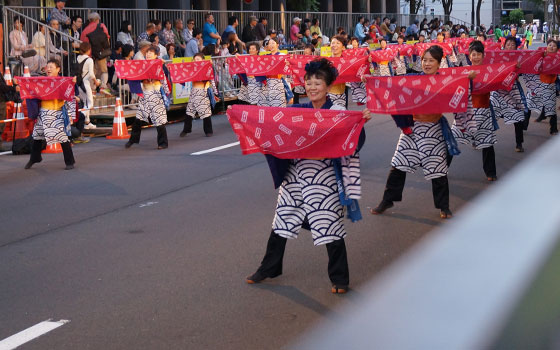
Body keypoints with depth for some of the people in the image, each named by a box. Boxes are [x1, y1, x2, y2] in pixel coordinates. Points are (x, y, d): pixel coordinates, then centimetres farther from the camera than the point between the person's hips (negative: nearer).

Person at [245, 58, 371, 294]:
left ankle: (339, 279, 15)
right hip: (294, 174, 5)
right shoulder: (297, 111, 6)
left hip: (322, 177, -4)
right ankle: (269, 268, 32)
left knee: (330, 225, -1)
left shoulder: (338, 113, -6)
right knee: (281, 221, 14)